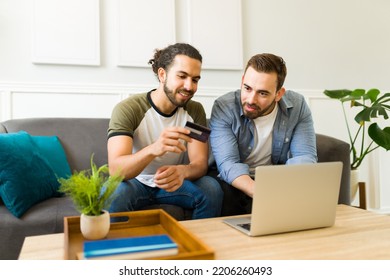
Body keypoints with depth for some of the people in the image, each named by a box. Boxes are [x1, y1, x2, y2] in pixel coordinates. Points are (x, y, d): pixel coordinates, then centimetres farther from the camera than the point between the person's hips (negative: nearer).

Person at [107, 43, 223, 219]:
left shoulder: (195, 110, -7)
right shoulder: (127, 109, -20)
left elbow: (201, 163, -14)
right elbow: (115, 170, -30)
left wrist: (182, 171, -39)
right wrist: (153, 149, -52)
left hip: (174, 183, 3)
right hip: (137, 183, -3)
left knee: (212, 189, -24)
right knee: (112, 193, -34)